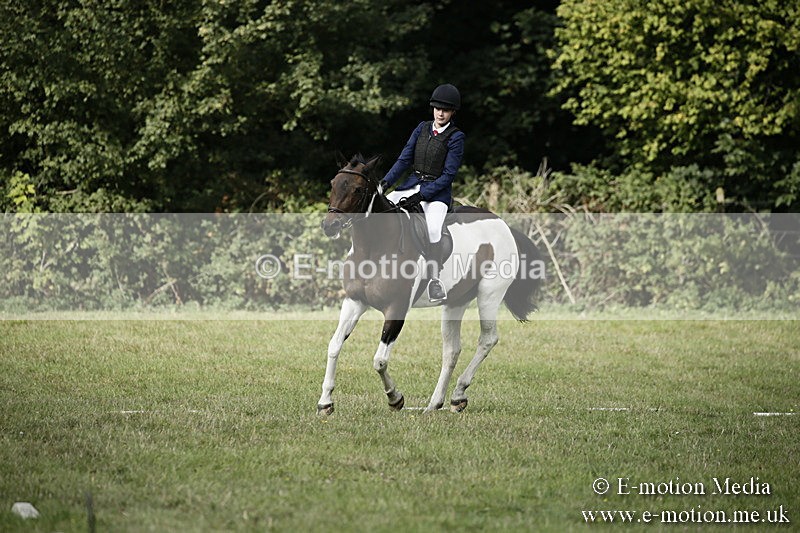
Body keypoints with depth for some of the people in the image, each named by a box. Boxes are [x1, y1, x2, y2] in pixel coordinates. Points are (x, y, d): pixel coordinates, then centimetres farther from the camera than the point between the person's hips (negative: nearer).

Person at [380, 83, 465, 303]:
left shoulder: (455, 137, -7)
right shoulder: (422, 129, 9)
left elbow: (448, 174, -12)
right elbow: (405, 159, 7)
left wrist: (422, 195, -21)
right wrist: (386, 182, -9)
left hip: (437, 191, -6)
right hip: (413, 184, 6)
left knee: (433, 228, -32)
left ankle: (435, 280, -26)